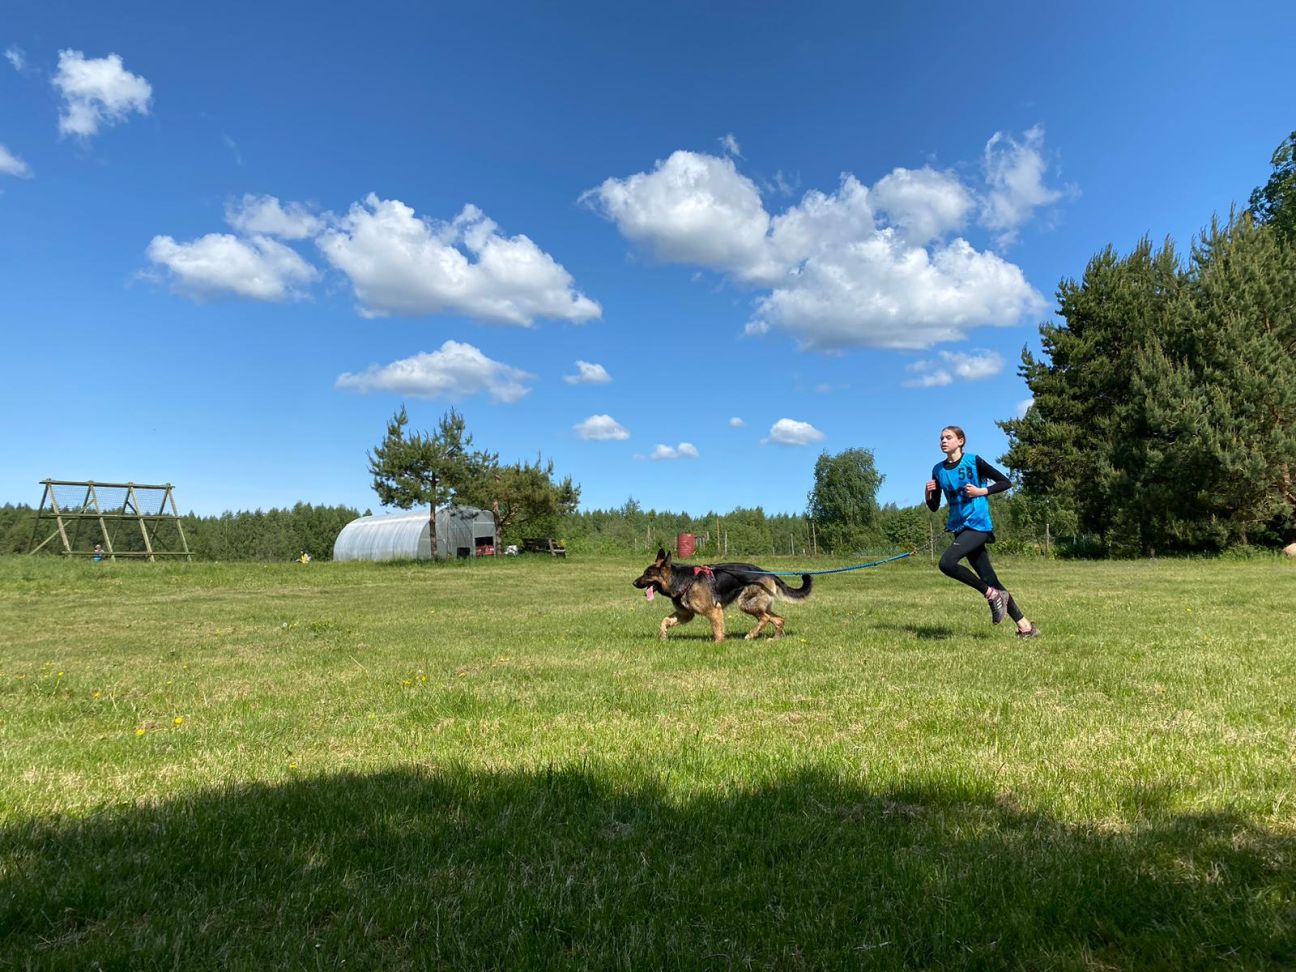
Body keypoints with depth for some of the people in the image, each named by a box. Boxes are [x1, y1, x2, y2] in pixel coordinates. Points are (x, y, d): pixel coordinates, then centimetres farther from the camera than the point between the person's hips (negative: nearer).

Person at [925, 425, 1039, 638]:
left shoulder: (973, 461, -5)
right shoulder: (938, 470, 10)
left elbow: (1005, 482, -1)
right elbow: (934, 507, 13)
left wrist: (981, 491, -13)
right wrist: (929, 493, -7)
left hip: (978, 525, -6)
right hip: (960, 527, 6)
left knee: (946, 563, -25)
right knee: (988, 579, 5)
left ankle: (992, 594, -8)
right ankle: (1025, 626, 13)